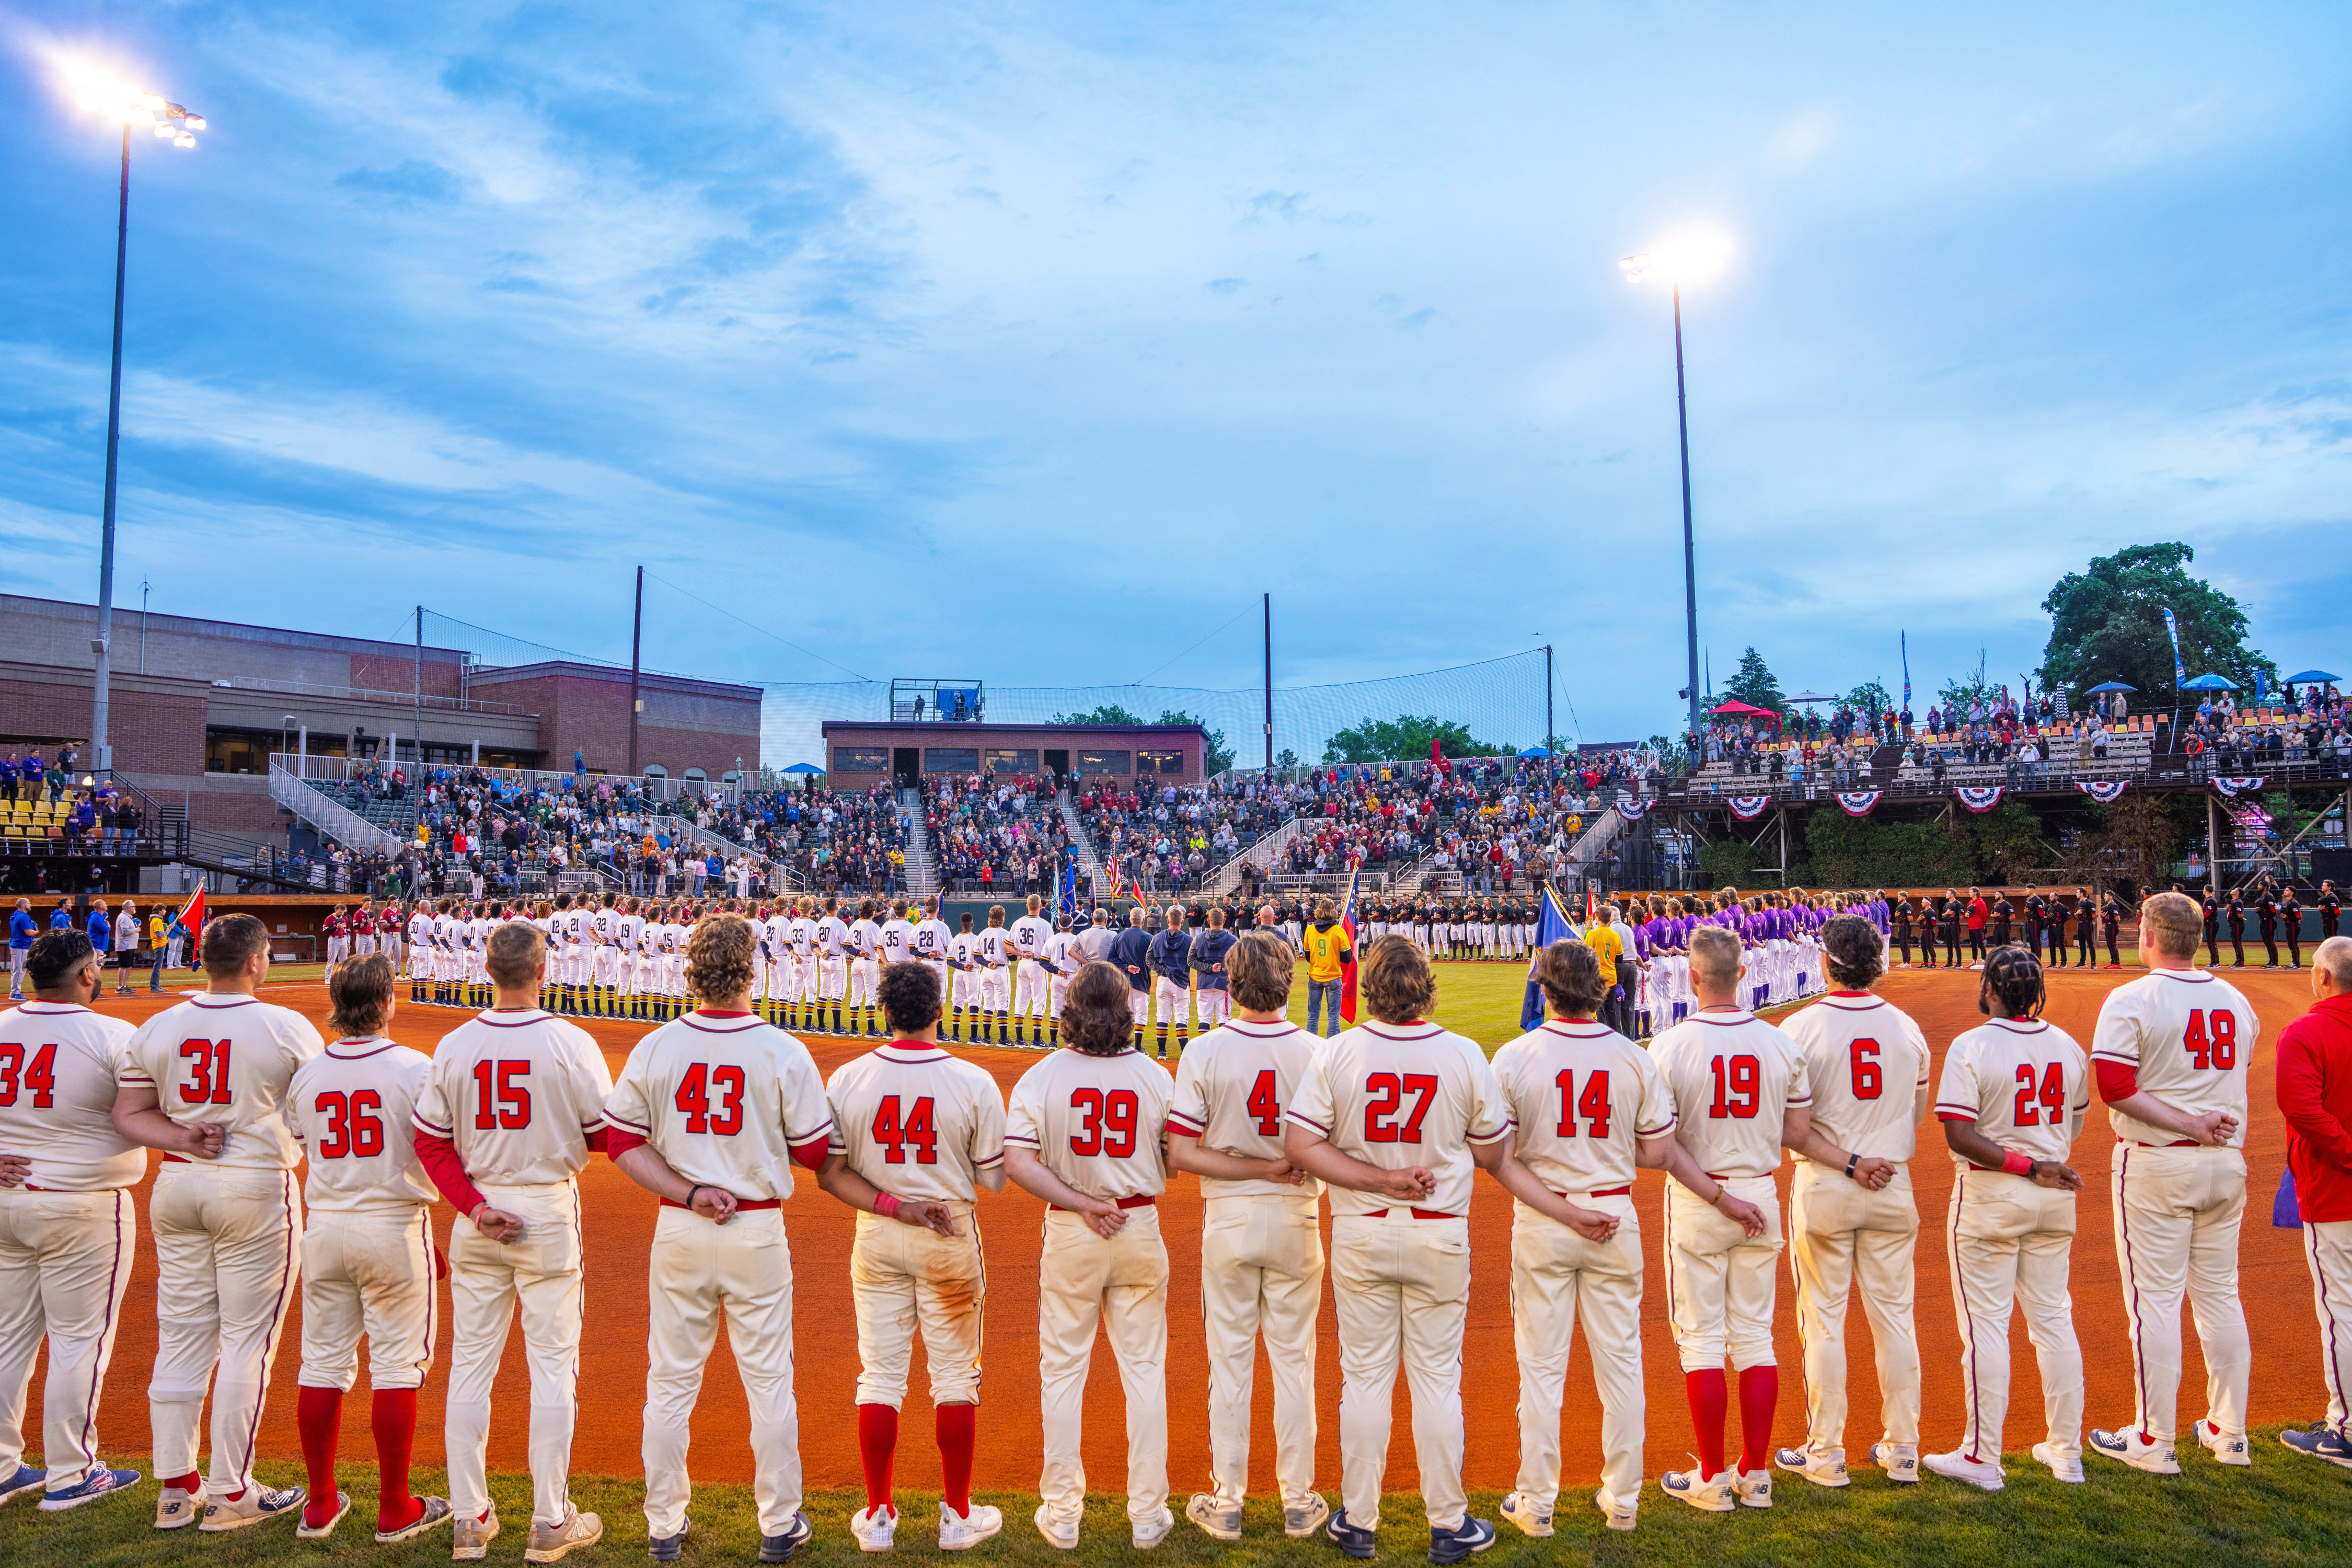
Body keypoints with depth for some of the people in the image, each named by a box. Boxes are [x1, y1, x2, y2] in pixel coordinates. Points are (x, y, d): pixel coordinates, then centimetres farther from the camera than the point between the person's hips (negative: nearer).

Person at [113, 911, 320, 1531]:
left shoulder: (156, 1029, 3)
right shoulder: (288, 1027, -12)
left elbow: (127, 1114, 3)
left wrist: (181, 1138, -6)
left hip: (176, 1186, 5)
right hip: (256, 1188, -5)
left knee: (180, 1338, 14)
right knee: (247, 1341, 4)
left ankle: (175, 1487, 22)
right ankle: (231, 1494, 11)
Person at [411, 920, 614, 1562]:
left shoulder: (453, 1046, -2)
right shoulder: (571, 1044, -14)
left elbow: (431, 1142, -1)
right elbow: (609, 1136, -8)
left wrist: (474, 1206, -3)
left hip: (477, 1214, 4)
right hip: (548, 1210, -3)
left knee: (471, 1361, 13)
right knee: (553, 1362, 6)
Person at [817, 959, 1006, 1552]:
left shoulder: (845, 1079, -8)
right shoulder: (974, 1083, -14)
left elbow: (830, 1173, -6)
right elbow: (994, 1178, -8)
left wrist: (892, 1206, -8)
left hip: (876, 1237, 2)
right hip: (951, 1236, -2)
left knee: (880, 1374, 13)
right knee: (955, 1374, 11)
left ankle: (878, 1516, 23)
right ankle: (958, 1515, 22)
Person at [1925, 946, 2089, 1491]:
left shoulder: (1971, 1047, -15)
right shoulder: (2068, 1046, 2)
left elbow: (1959, 1137, -23)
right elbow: (2074, 1124, 12)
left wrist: (2029, 1167, -18)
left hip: (1989, 1198, -6)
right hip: (2056, 1199, 6)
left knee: (1986, 1324, 1)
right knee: (2054, 1318, 15)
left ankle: (1982, 1459, 8)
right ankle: (2066, 1451, 24)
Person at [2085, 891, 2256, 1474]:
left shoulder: (2131, 1000, -13)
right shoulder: (2236, 1000, 6)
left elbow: (2115, 1087, -21)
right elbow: (2240, 1075, 14)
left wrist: (2188, 1124, -16)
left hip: (2156, 1164, -6)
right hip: (2228, 1163, 6)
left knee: (2155, 1297, 0)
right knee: (2221, 1293, 15)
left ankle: (2154, 1441, 7)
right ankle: (2229, 1433, 24)